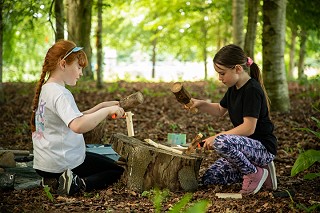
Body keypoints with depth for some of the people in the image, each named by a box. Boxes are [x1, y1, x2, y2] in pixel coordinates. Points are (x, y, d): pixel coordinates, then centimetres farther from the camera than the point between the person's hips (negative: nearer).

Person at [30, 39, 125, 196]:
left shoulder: (45, 89, 9)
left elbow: (76, 117, 14)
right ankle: (78, 184, -13)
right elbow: (78, 126, -39)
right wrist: (107, 110, -28)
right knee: (118, 170, 8)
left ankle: (56, 181, 10)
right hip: (63, 164, -9)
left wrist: (101, 107, 5)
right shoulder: (60, 94, -21)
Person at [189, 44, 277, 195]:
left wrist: (216, 137, -23)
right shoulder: (234, 88, 9)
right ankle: (254, 168, 11)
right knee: (208, 179, 2)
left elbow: (249, 128, -26)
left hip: (264, 148, -9)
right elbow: (220, 110, 26)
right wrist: (200, 104, 8)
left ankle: (256, 174, -12)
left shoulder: (252, 90, -19)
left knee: (222, 143, -37)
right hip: (247, 146, 9)